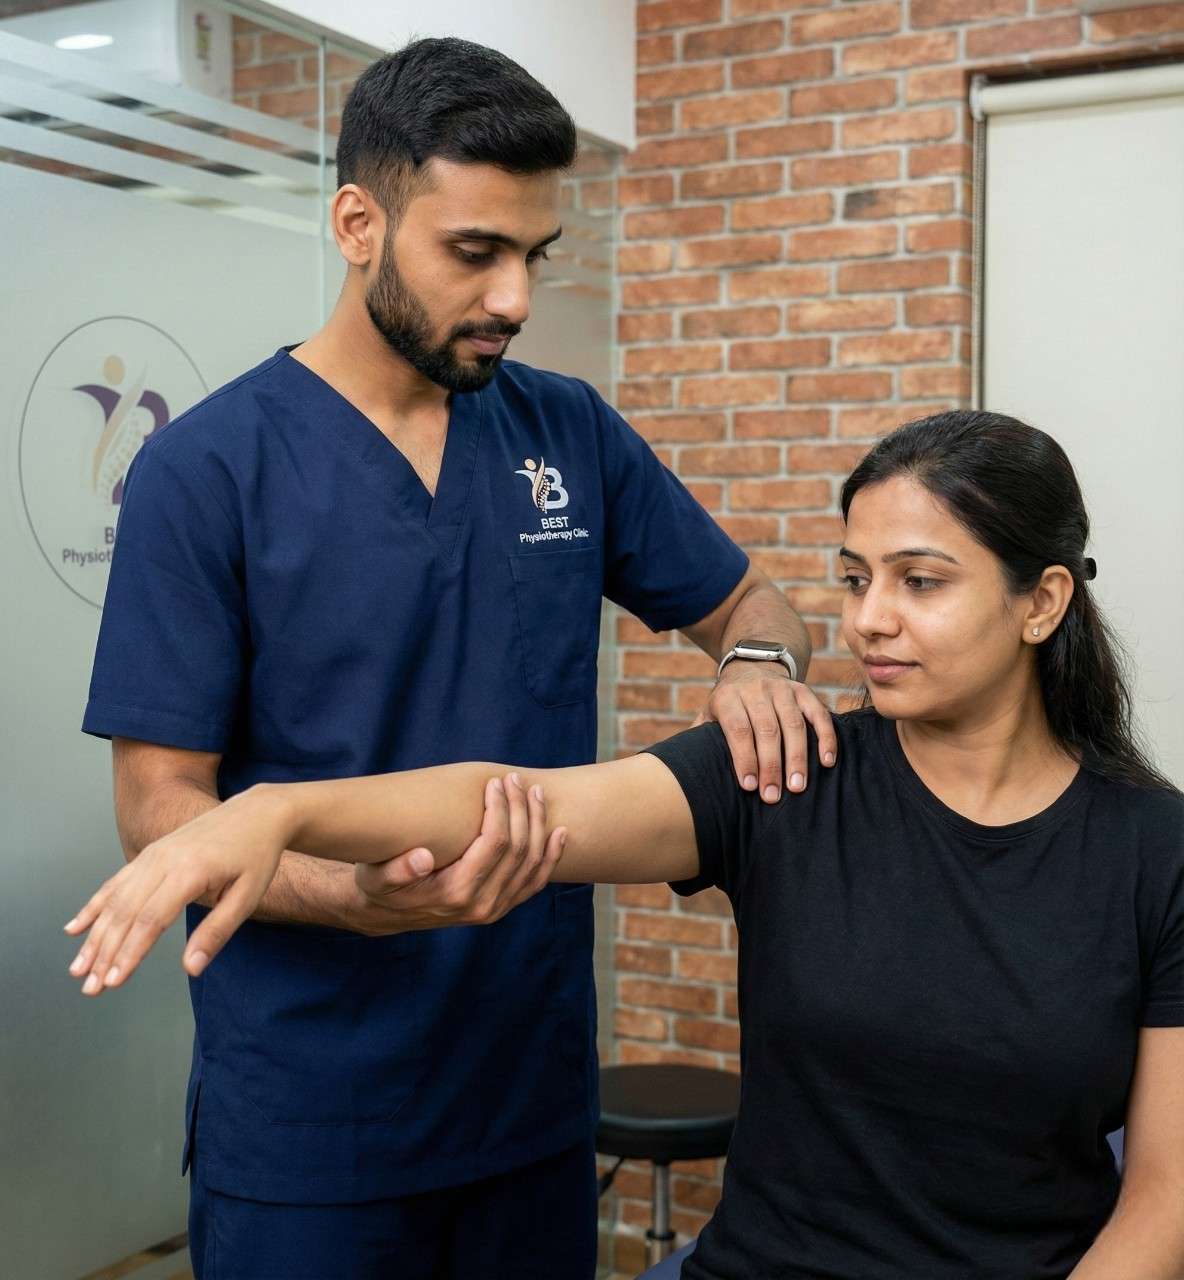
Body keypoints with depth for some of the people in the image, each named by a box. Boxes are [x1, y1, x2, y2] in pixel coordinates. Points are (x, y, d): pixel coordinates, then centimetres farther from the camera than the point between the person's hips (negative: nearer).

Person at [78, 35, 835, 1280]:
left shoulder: (571, 433, 2)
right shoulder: (205, 468, -10)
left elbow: (747, 600, 13)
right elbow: (161, 805, -11)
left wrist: (759, 664, -11)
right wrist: (364, 897, -28)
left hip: (540, 1084, 4)